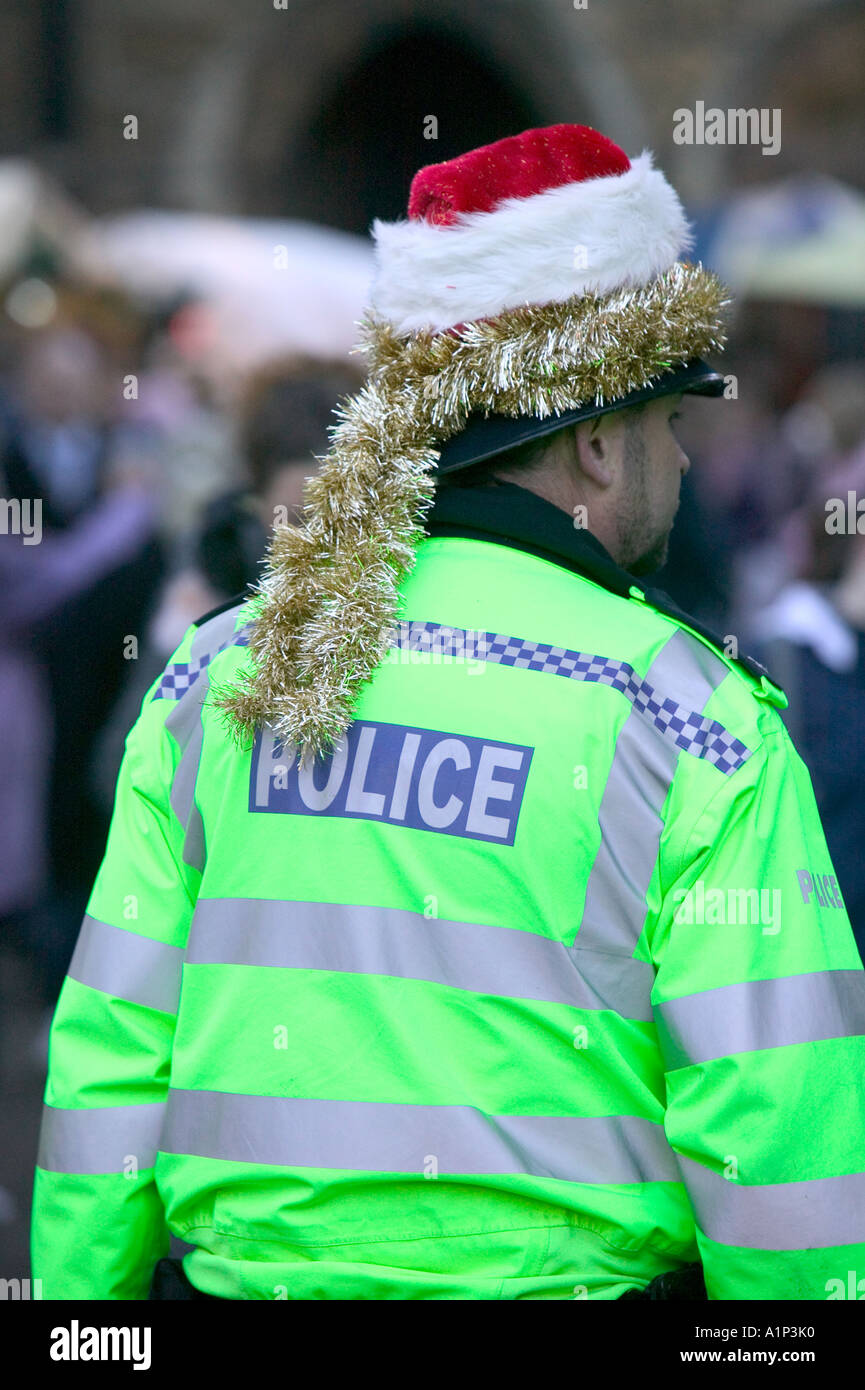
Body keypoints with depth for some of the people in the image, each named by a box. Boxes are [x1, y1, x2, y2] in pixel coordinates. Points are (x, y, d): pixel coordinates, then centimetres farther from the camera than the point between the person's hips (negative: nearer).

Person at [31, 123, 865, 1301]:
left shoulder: (215, 676, 4)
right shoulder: (697, 718, -8)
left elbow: (107, 1065, 5)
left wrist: (83, 1309, 13)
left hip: (243, 1271, 4)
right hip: (557, 1277, -4)